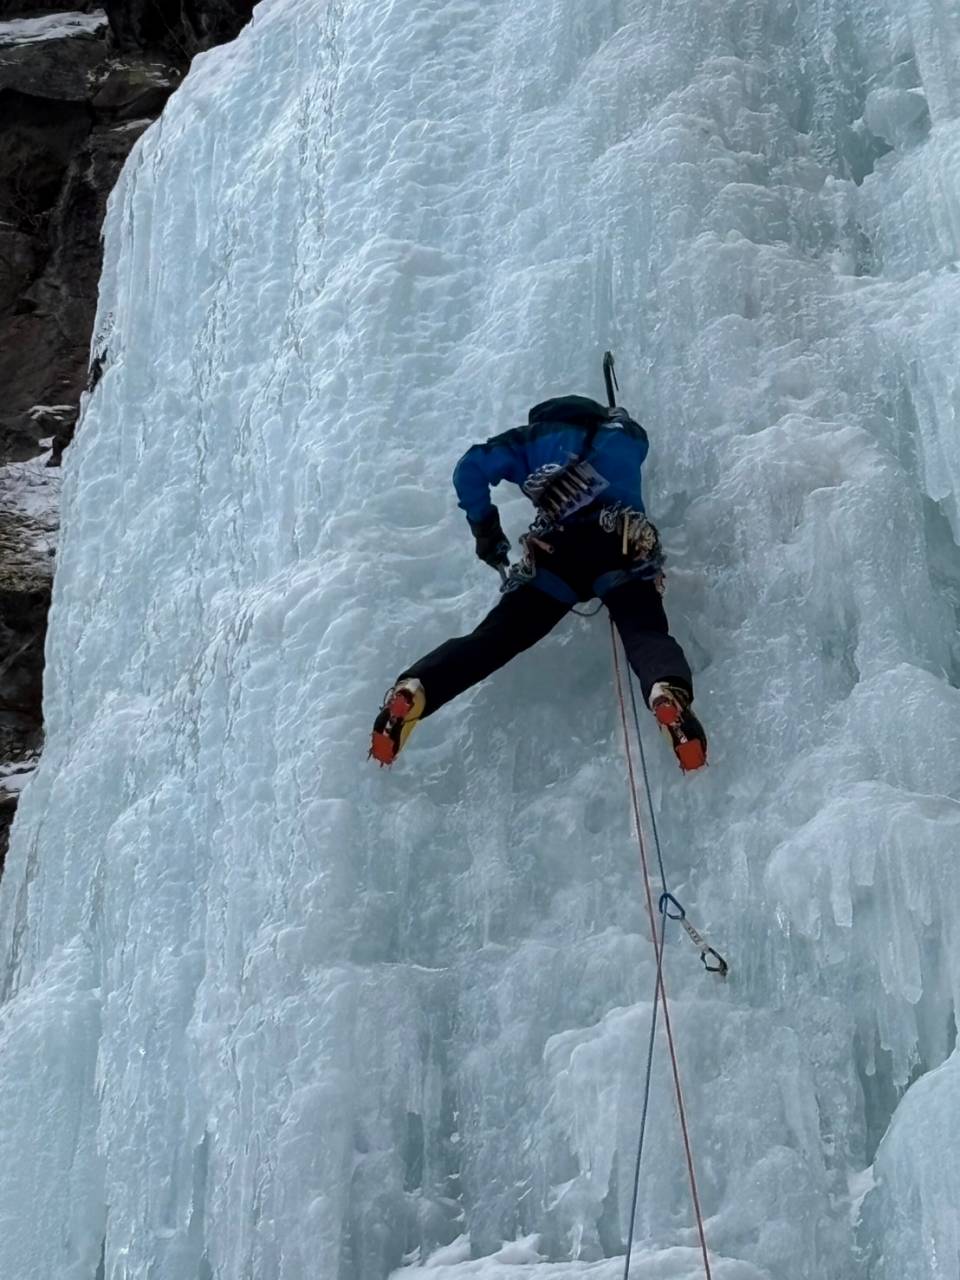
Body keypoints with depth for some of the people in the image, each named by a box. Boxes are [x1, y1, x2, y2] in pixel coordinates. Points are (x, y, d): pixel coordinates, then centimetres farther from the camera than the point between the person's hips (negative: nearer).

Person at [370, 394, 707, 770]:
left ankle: (413, 690, -21)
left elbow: (471, 468, 13)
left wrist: (484, 527, 21)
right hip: (623, 549, 0)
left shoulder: (535, 438, 26)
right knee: (646, 632, -13)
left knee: (496, 637, 0)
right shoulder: (626, 435, 31)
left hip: (556, 555, 0)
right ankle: (669, 691, -48)